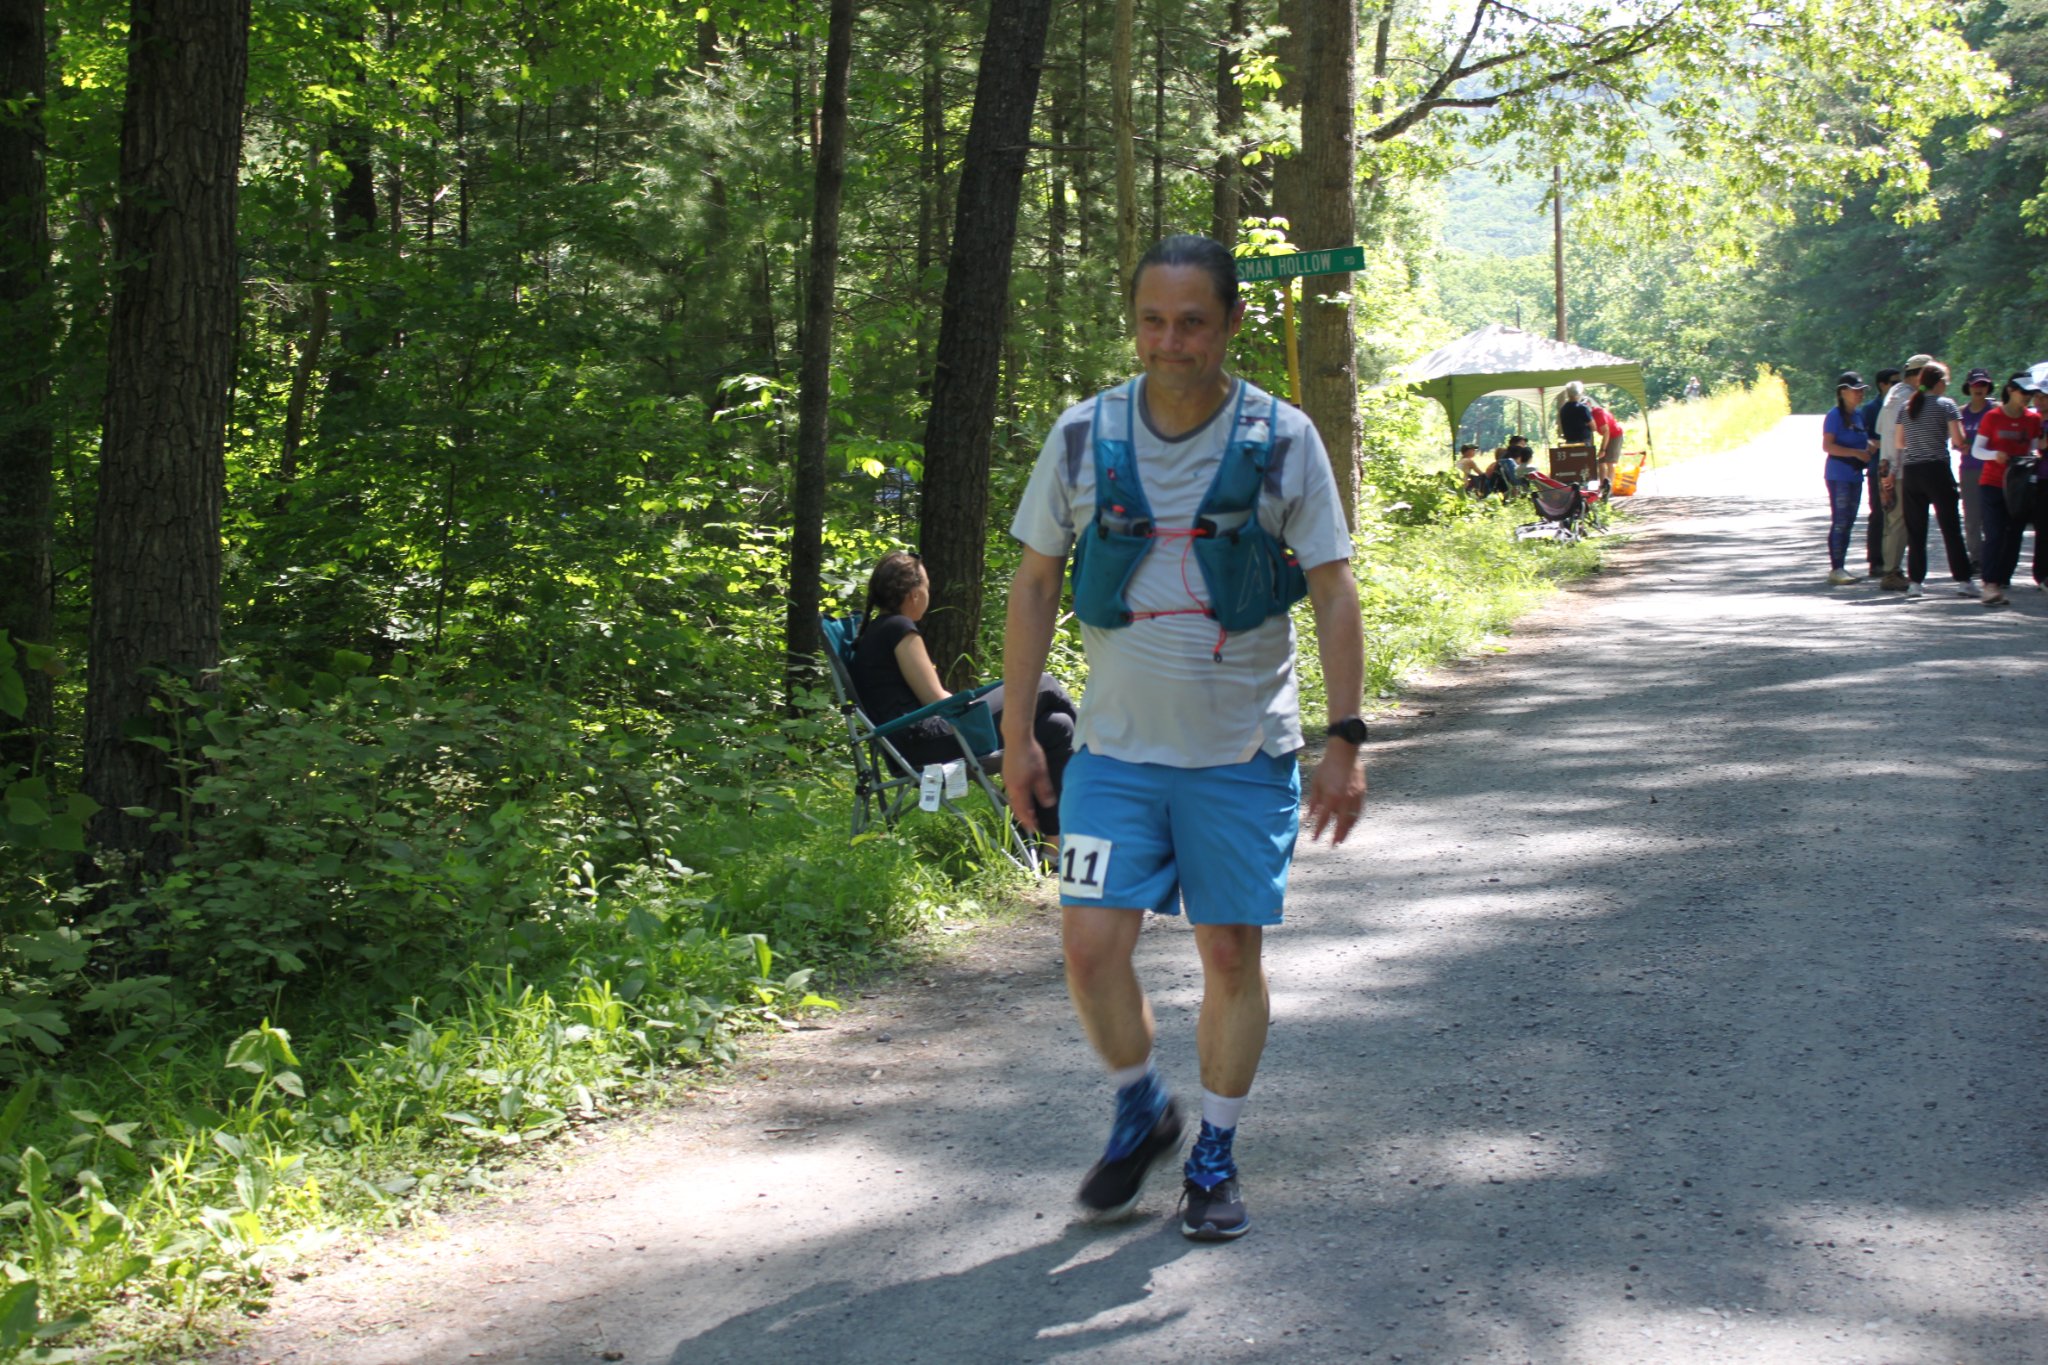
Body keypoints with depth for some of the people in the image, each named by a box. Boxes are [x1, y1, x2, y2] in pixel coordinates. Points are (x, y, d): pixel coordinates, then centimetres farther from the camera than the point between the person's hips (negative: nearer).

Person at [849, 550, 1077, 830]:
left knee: (1056, 727, 9)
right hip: (926, 740, -10)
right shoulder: (899, 628, -9)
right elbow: (935, 699, -10)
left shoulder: (873, 631, 21)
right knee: (1043, 686, -7)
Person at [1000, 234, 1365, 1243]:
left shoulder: (1281, 440, -6)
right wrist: (1017, 730, 4)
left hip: (1243, 752, -1)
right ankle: (1139, 1112, 20)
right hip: (1116, 748, 1)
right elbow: (1035, 584, 7)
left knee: (1232, 953, 4)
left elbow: (1333, 593, -3)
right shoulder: (1084, 436, -2)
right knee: (1091, 945, -6)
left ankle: (1215, 1157, 21)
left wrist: (1345, 741, -9)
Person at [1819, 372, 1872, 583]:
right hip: (1839, 476, -8)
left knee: (1848, 522, 11)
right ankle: (1835, 569, -6)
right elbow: (1827, 446, -19)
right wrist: (1857, 452, -23)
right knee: (1840, 522, -8)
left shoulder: (1858, 414, 12)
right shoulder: (1835, 415, -11)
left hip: (1855, 475, 8)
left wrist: (1871, 445, 4)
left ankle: (1841, 567, 17)